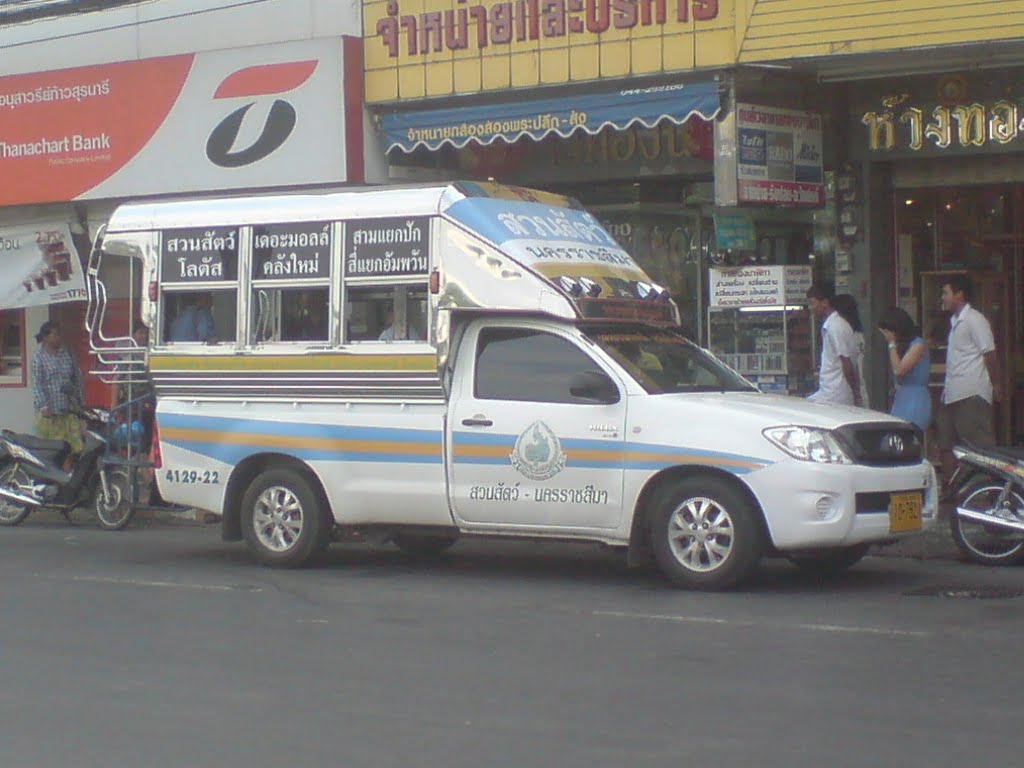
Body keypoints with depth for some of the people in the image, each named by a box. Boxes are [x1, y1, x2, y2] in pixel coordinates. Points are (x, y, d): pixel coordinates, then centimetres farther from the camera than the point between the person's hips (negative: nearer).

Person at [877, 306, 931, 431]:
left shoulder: (918, 345, -8)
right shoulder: (902, 345, 16)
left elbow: (898, 370, -16)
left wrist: (892, 344, -9)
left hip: (915, 402, -8)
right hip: (900, 400, 8)